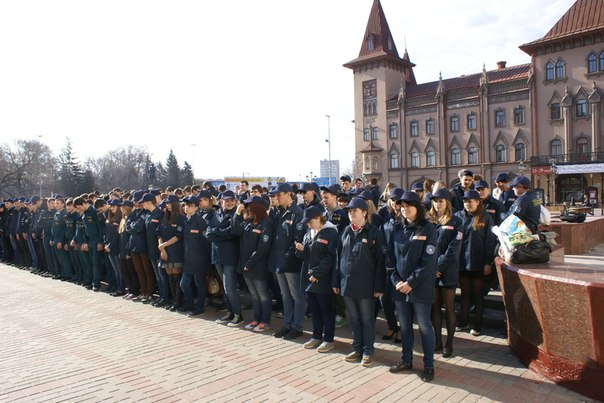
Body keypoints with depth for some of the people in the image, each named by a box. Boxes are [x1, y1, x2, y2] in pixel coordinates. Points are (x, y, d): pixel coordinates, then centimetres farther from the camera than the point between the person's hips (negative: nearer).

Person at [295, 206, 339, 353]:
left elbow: (331, 257, -16)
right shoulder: (308, 233, 13)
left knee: (326, 310, 5)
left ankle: (328, 339, 16)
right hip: (308, 278, 7)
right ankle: (316, 336, 28)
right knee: (314, 309, 16)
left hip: (323, 280, -7)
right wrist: (300, 250, -5)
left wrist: (317, 273, -20)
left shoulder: (330, 233, -10)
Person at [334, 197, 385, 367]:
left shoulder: (374, 232, -8)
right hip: (347, 283, 5)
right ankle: (357, 349, 28)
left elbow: (380, 261, -9)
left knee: (367, 319, 7)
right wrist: (336, 281, 8)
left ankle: (368, 351, 20)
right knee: (353, 318, 14)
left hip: (366, 285, -5)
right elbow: (339, 256, 11)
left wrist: (379, 286, -13)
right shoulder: (346, 231, 8)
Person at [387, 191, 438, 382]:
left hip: (420, 287, -5)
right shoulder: (397, 229, 8)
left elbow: (428, 260, -13)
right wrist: (396, 280, -6)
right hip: (399, 286, 5)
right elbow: (390, 257, 7)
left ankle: (429, 365, 18)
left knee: (424, 326, 5)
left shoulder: (428, 229, -7)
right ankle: (407, 359, 29)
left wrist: (411, 282, -15)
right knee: (404, 325, 14)